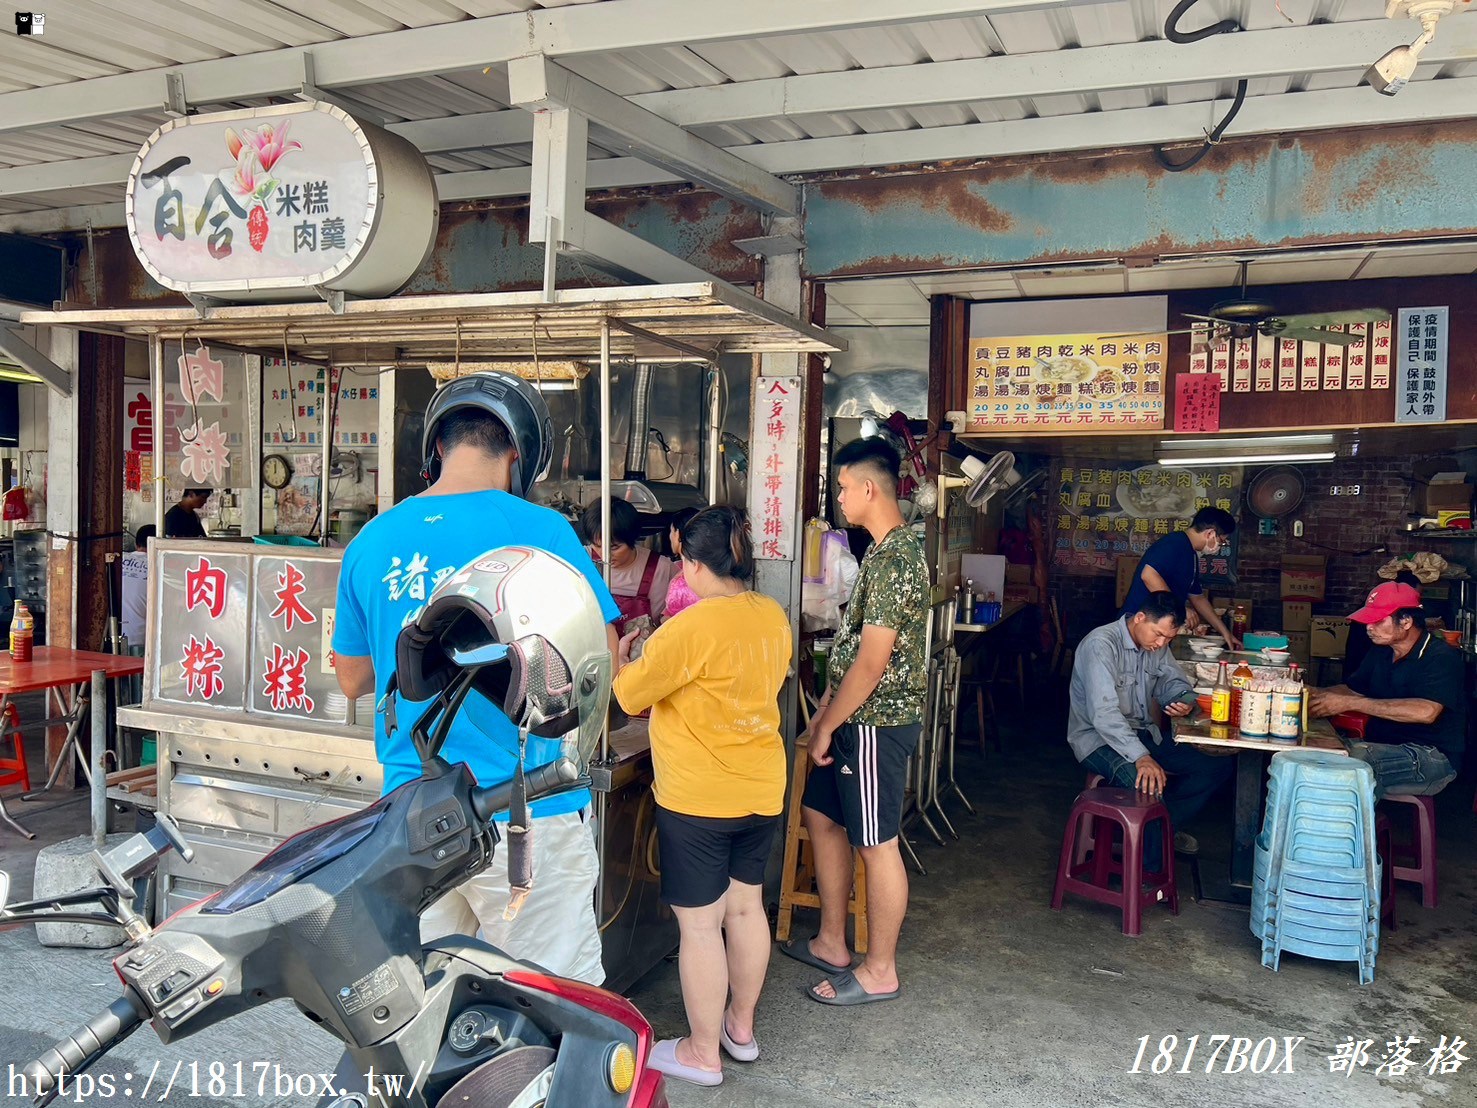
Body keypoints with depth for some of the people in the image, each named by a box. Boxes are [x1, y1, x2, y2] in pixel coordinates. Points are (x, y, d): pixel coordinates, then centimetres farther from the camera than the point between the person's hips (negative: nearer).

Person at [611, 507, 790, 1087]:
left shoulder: (689, 629, -22)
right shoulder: (773, 616, 0)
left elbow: (629, 696, -13)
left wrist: (625, 661, 8)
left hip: (697, 798, -7)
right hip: (762, 790, 8)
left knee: (699, 924, 6)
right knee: (746, 906, 19)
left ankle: (702, 1053, 19)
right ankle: (741, 1026, 36)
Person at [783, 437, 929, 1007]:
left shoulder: (894, 559, -22)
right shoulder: (886, 549, 11)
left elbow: (872, 660, -23)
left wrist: (827, 725, -15)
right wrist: (827, 706, 17)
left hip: (877, 723, -10)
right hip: (857, 718, 11)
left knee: (876, 844, 1)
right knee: (822, 817, 18)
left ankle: (879, 971, 16)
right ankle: (832, 944, 31)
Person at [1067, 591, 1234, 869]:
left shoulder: (1157, 645, 4)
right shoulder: (1101, 644, -22)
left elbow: (1175, 682, 17)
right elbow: (1104, 713, -31)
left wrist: (1184, 701, -9)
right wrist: (1141, 757, -41)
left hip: (1142, 733, 9)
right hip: (1098, 739, -9)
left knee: (1218, 766, -2)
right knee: (1149, 783, -35)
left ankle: (1163, 827, 9)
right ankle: (1152, 872, -19)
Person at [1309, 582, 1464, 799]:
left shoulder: (1441, 657, -12)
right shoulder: (1381, 652, 13)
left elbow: (1426, 712, -28)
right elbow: (1352, 688, 20)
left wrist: (1349, 703, -29)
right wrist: (1319, 694, -5)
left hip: (1432, 757, -8)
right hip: (1382, 748, 8)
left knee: (1356, 756, -34)